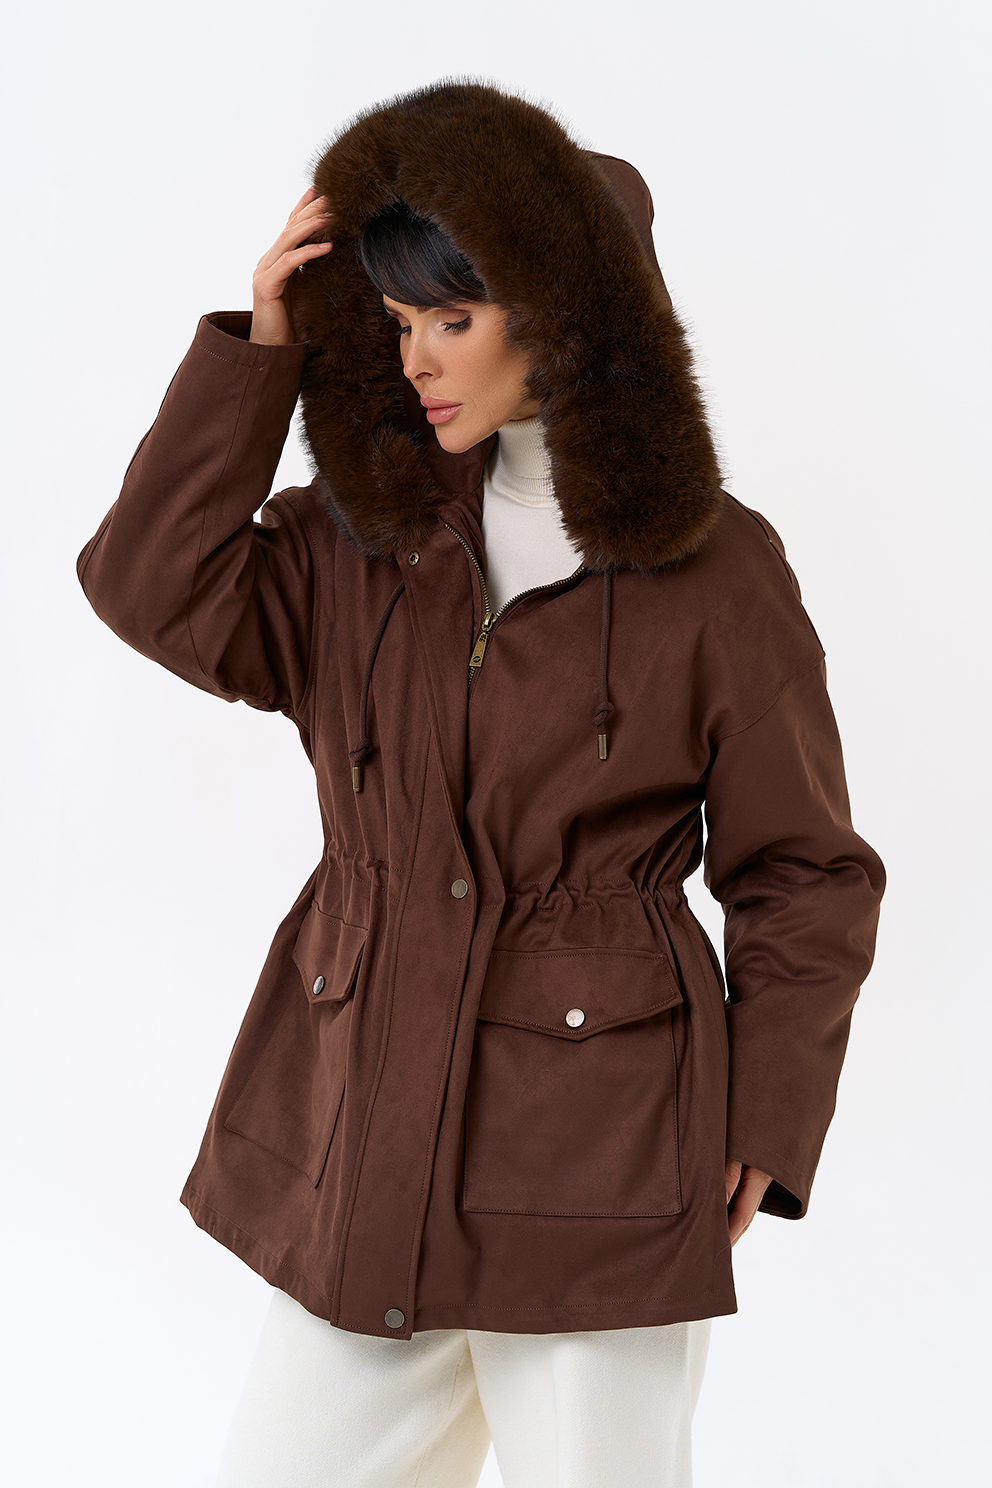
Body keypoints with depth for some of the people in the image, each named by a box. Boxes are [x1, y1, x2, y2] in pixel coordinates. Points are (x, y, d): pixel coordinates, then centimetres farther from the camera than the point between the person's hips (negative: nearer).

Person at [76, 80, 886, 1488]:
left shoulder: (712, 568, -4)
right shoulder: (364, 535, 8)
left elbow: (805, 878, 0)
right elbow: (156, 591, -7)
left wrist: (761, 1131, -7)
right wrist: (262, 344, -7)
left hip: (603, 1156, -4)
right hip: (363, 1142, 4)